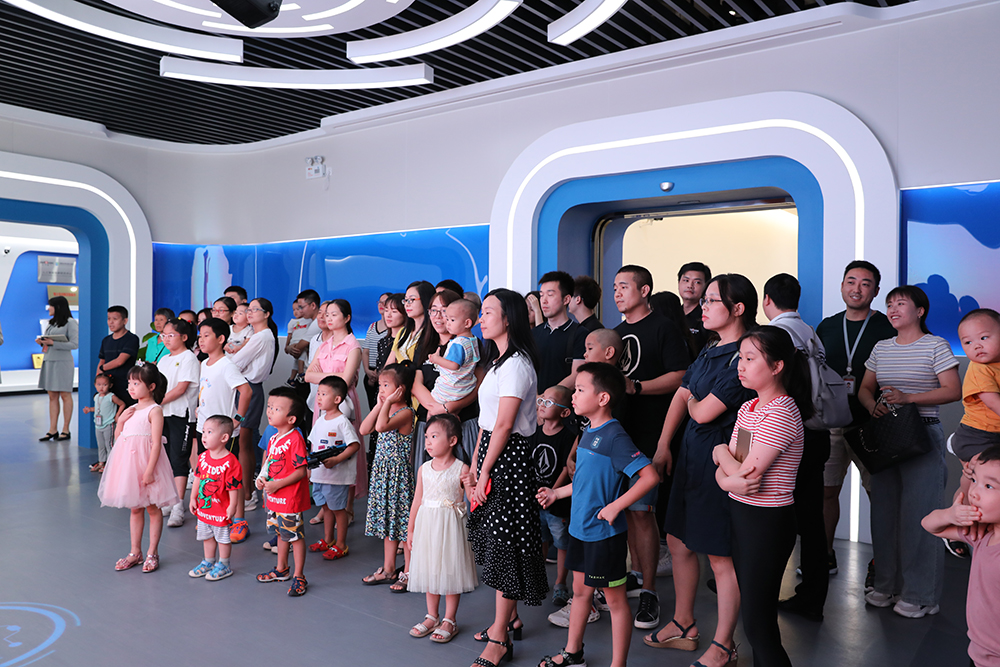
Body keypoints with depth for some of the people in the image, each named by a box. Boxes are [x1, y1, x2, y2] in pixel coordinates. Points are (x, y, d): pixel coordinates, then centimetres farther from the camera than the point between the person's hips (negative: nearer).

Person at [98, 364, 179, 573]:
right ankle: (135, 552, 25)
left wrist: (149, 470, -21)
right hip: (129, 464, 7)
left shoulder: (154, 410, -10)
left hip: (147, 461, -7)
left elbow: (156, 444, -16)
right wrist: (121, 420, -1)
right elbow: (117, 438, 16)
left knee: (153, 509, 4)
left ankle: (152, 553, 14)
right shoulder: (131, 410, 13)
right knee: (135, 509, 15)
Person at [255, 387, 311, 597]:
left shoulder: (295, 439, -20)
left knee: (295, 536, 1)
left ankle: (299, 577, 11)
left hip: (290, 498, -9)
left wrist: (277, 485, -21)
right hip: (273, 497, 9)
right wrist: (261, 478, 2)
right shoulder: (273, 438, 7)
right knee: (281, 533, 22)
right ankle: (281, 569, 39)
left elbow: (301, 471, -22)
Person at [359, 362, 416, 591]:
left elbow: (382, 426, -31)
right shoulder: (385, 410, 10)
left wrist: (387, 403, -19)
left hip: (399, 472, -9)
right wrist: (379, 405, 1)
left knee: (404, 520, 0)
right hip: (382, 470, 9)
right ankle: (388, 569, 27)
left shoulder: (406, 412, -16)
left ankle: (408, 573, 11)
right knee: (387, 520, 16)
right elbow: (364, 430, 3)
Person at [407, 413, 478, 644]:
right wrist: (410, 530, 11)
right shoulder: (424, 469, 4)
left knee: (450, 570, 3)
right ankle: (432, 617, 29)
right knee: (429, 570, 13)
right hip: (427, 524, 4)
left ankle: (450, 620, 18)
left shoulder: (462, 469, -9)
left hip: (450, 525, -4)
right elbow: (417, 501, 9)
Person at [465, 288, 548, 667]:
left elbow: (504, 425, -18)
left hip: (509, 458, -10)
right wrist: (473, 465, 12)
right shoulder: (498, 361, 15)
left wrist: (485, 470, -15)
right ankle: (509, 619, 29)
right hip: (491, 453, 10)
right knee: (492, 539, 15)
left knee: (503, 543, -4)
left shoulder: (516, 363, -16)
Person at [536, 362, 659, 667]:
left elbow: (650, 476, -26)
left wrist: (615, 506, -26)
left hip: (605, 533, -9)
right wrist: (556, 493, 23)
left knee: (615, 598, 7)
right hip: (580, 528, 9)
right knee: (580, 590, 21)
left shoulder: (614, 436, -20)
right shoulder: (589, 432, 7)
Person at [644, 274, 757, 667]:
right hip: (690, 456, 9)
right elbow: (681, 397, 14)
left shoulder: (743, 357, -17)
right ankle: (683, 626, 35)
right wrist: (663, 447, 9)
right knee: (679, 542, 17)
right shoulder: (709, 353, 12)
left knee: (721, 557, 3)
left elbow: (704, 412, -19)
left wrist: (694, 401, 5)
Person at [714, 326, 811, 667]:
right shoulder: (748, 408, 8)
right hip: (741, 513, 9)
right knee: (751, 609, 18)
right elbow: (724, 469, 6)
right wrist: (728, 480, -16)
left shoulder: (781, 414, -20)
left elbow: (741, 471, -24)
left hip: (767, 521, -9)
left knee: (758, 623, 0)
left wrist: (722, 452, -5)